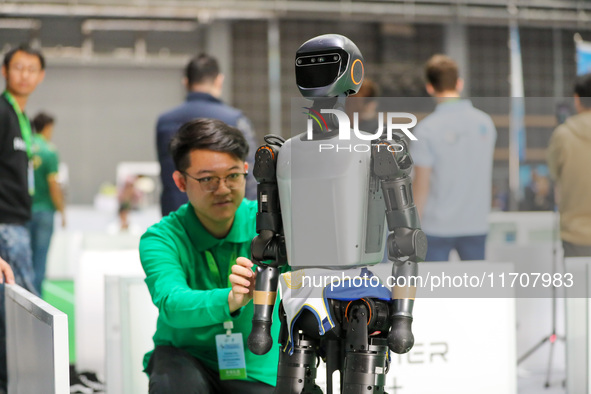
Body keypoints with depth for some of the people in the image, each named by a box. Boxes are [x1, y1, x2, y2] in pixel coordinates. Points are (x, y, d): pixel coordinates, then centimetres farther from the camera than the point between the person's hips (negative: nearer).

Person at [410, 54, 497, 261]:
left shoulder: (427, 129, -13)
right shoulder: (485, 122, 2)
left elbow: (421, 186, -11)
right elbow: (487, 176, 11)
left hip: (437, 226, -4)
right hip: (477, 224, 4)